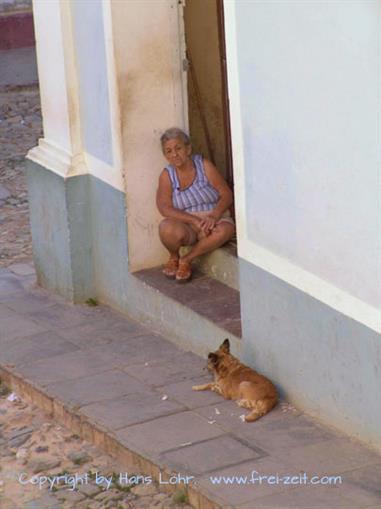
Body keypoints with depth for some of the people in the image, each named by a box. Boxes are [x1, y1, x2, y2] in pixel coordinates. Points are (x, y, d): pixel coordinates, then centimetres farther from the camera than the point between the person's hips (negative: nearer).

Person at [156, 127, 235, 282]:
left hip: (214, 220, 0)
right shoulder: (167, 175, -2)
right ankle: (174, 257, 1)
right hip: (186, 225, 0)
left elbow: (227, 195, -5)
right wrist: (195, 221, -26)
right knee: (168, 229, -35)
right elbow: (165, 208, -14)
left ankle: (187, 260, -12)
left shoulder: (204, 166, -4)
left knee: (224, 230, -35)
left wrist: (213, 217, -24)